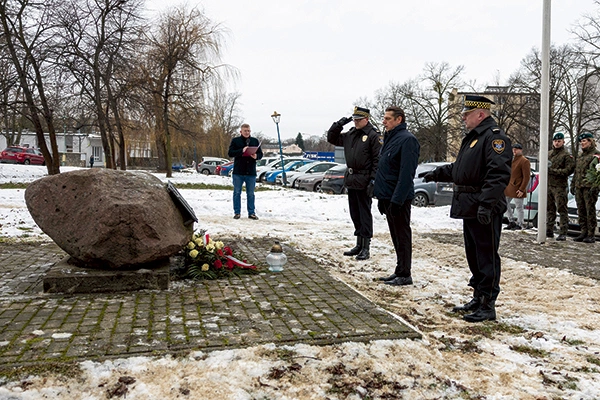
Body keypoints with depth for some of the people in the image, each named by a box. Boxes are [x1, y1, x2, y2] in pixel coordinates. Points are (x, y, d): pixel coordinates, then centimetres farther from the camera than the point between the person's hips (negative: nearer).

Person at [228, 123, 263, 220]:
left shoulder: (255, 141, 9)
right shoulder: (235, 140, 2)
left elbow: (260, 154, 10)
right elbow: (230, 153, -6)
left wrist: (256, 156, -13)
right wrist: (241, 150, -20)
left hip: (251, 172, 2)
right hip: (238, 172, -1)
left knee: (250, 194, 8)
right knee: (237, 193, 6)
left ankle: (251, 213, 15)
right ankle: (237, 212, 14)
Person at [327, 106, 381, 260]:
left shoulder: (373, 136, -8)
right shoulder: (350, 135, 13)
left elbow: (378, 160, -13)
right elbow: (331, 138, 22)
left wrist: (373, 180, -19)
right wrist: (338, 125, 7)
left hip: (364, 181, -8)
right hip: (351, 179, 8)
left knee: (365, 214, -1)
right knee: (355, 214, 14)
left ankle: (366, 247, 7)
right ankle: (359, 245, 25)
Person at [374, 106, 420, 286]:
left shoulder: (407, 139, -14)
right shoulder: (390, 138, 16)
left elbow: (406, 173, -21)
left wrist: (397, 199, -24)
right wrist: (381, 197, 18)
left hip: (399, 198, -10)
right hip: (388, 197, 10)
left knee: (402, 236, -1)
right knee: (396, 236, 15)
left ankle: (404, 274, 8)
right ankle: (400, 271, 24)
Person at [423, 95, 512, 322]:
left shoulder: (495, 137, -14)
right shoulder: (473, 137, 19)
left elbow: (498, 174, -24)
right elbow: (459, 169, 30)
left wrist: (486, 204, -30)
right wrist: (438, 174, 31)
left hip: (485, 211, -10)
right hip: (469, 209, 10)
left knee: (487, 257, -2)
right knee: (474, 256, 17)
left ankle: (488, 306, 7)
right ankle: (478, 299, 29)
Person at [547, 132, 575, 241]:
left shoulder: (566, 155, -1)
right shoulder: (549, 154, 18)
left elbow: (569, 170, -11)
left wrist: (553, 171, -15)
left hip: (559, 186, -6)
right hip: (548, 185, 6)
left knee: (562, 209, -7)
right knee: (549, 209, 11)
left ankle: (563, 233, -6)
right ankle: (549, 231, 18)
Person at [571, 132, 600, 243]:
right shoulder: (581, 156, 21)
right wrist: (573, 184, 20)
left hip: (589, 187, -8)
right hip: (579, 188, 8)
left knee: (590, 211, -6)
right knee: (581, 211, 8)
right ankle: (584, 233, 15)